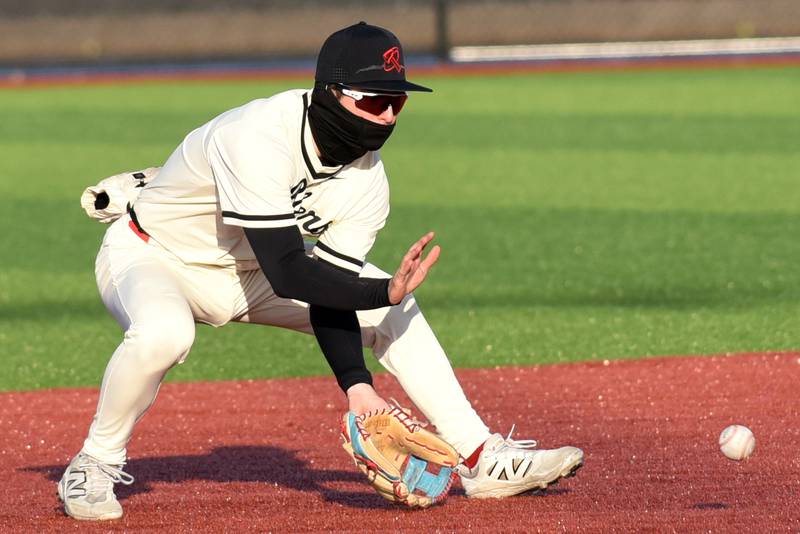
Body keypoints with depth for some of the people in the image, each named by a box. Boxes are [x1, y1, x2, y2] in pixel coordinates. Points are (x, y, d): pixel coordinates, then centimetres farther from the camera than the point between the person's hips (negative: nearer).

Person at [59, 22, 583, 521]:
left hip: (246, 272, 7)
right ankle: (95, 466, -17)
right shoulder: (257, 138, -36)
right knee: (163, 332, -40)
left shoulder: (367, 179, -14)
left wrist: (358, 386, -25)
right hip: (151, 256, -7)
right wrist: (385, 292, -44)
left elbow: (328, 290, -14)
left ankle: (481, 458, 6)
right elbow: (288, 274, -37)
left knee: (396, 311, -1)